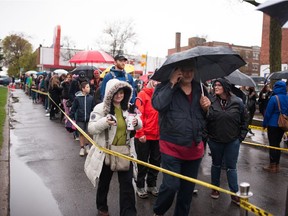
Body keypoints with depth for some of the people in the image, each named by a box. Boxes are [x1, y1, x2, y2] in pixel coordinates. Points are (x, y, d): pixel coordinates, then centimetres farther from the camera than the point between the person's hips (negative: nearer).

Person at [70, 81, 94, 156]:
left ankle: (87, 146, 31)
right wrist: (70, 117, -2)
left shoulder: (91, 98, -5)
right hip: (80, 119, -1)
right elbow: (73, 108, -3)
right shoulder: (77, 98, -9)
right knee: (81, 133, 9)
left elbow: (93, 109, 1)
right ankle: (82, 148, 22)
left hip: (88, 119, 1)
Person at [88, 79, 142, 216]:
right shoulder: (100, 108, -11)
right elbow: (91, 128, -16)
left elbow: (139, 126, 10)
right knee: (104, 182, 17)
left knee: (127, 183, 3)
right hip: (107, 152, -3)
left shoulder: (128, 108, 3)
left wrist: (137, 122, -14)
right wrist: (105, 122, -33)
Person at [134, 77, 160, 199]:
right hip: (144, 136, -5)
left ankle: (152, 185, 32)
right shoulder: (143, 94, -10)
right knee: (143, 162, 9)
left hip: (158, 136, 5)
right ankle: (140, 186, 25)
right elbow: (139, 114, -14)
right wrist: (140, 133, -15)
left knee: (156, 162, 15)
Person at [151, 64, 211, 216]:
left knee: (188, 188, 15)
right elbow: (157, 104, -25)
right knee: (171, 185, -8)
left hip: (194, 149, 5)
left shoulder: (198, 88, 10)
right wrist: (172, 83, -20)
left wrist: (205, 108, -3)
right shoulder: (166, 87, -4)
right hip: (171, 148, -5)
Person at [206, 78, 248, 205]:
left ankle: (234, 193, 19)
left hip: (232, 141, 0)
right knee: (216, 165, 17)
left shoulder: (237, 102, -6)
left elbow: (245, 119, 3)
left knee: (231, 167, 7)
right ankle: (215, 188, 34)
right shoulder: (211, 102, -8)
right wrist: (206, 135, -8)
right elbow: (205, 120, -4)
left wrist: (242, 135, 2)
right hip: (215, 141, 1)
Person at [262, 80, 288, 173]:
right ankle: (277, 165, 22)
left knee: (273, 145, 1)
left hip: (273, 124, -6)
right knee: (277, 144, 15)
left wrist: (264, 123, -3)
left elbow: (268, 112, -13)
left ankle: (272, 166, 5)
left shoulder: (274, 98, -15)